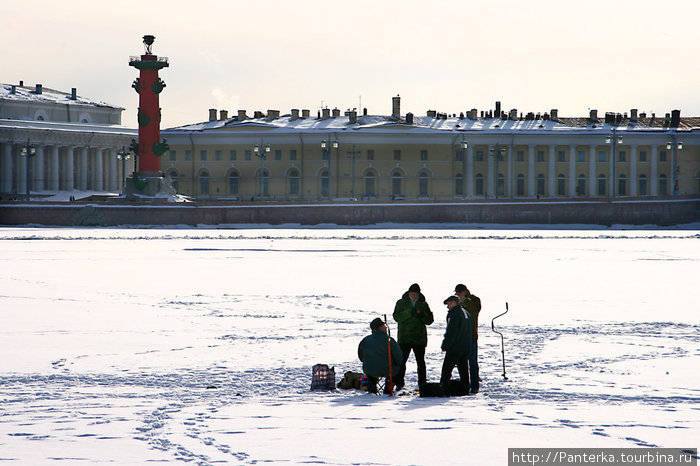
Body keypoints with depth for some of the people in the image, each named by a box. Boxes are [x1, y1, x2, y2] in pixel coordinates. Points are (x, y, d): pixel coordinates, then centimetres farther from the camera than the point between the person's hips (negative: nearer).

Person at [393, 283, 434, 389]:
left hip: (420, 338, 2)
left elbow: (430, 320, 5)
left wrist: (422, 315, -16)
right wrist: (410, 312, -22)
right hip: (404, 338, -2)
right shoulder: (401, 303, 3)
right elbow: (397, 317, -11)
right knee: (401, 360, -5)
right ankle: (399, 383, 2)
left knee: (420, 361, 8)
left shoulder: (423, 304, 8)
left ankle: (422, 383, 13)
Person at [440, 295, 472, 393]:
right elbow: (469, 332, 20)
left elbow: (451, 332, -18)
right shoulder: (466, 313, 16)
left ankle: (444, 391, -12)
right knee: (463, 369, 13)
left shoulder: (454, 314, -13)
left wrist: (445, 346, -12)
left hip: (454, 348, -9)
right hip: (466, 347, 9)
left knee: (446, 370, -7)